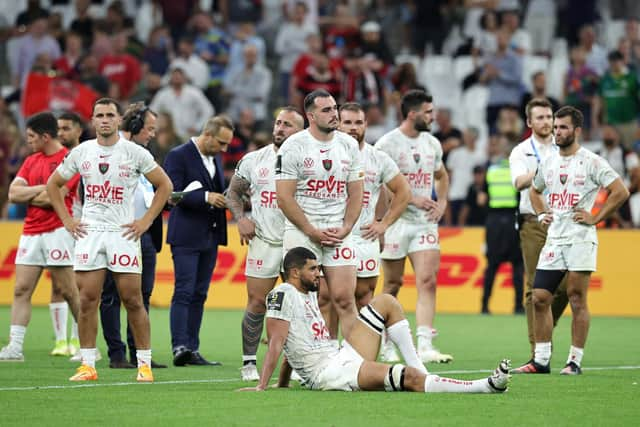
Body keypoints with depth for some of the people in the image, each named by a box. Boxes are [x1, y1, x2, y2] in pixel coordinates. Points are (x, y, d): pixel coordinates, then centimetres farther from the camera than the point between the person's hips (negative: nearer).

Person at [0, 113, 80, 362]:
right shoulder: (31, 161, 15)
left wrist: (28, 196, 0)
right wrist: (41, 189, -7)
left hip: (57, 231, -7)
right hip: (31, 233, 7)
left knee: (66, 290, -2)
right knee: (21, 290, -1)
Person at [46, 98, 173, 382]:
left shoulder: (135, 153, -1)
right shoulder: (81, 152, 6)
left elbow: (164, 185, 5)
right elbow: (53, 184, 18)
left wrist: (146, 221, -1)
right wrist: (67, 220, 9)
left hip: (123, 232, -2)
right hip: (88, 232, 2)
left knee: (132, 300, -4)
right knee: (87, 300, -1)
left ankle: (144, 364, 3)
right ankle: (87, 365, 4)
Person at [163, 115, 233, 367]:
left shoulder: (215, 159, 16)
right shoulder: (179, 156, -9)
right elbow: (173, 193, -17)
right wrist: (206, 197, -25)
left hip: (210, 236, 8)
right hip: (186, 236, -8)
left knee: (199, 295, 7)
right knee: (184, 293, -12)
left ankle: (192, 350, 8)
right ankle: (179, 348, -17)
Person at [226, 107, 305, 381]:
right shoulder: (254, 160, 6)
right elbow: (233, 192, 16)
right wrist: (241, 218, -1)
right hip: (263, 240, 1)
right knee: (257, 302, -1)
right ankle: (249, 363, 7)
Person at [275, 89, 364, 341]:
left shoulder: (348, 145, 9)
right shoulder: (293, 147, -4)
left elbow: (355, 194, 12)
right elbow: (285, 198, -7)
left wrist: (345, 228, -2)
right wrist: (313, 232, -11)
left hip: (338, 233, 3)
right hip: (301, 231, -3)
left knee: (344, 299, -4)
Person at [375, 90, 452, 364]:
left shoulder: (432, 143, 12)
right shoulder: (387, 144, -9)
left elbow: (441, 175, 29)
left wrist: (442, 202, 10)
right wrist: (413, 199, -15)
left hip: (425, 222, 5)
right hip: (396, 221, -5)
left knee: (428, 281, -10)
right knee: (393, 284, 4)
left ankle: (425, 346, -15)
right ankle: (387, 346, 17)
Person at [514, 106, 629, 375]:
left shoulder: (591, 161, -6)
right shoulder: (549, 163, 13)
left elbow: (620, 192, -9)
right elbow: (535, 191, 32)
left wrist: (595, 218, -9)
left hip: (581, 239, -6)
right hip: (553, 239, 6)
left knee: (577, 300, -3)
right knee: (540, 298, 0)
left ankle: (575, 361, 3)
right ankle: (541, 360, 6)